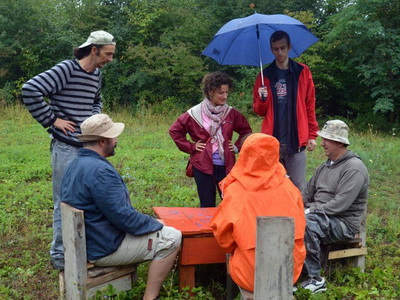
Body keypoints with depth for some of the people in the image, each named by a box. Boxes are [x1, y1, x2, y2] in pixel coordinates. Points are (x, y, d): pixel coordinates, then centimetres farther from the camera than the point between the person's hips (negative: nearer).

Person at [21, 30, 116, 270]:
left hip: (88, 146, 8)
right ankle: (60, 255, 16)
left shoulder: (97, 74, 9)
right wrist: (52, 120, -17)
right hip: (66, 147, -7)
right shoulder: (66, 69, -14)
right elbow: (30, 90, -22)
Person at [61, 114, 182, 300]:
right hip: (104, 248, -10)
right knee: (171, 238, -8)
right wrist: (155, 224, -8)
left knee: (153, 225, 23)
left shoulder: (76, 165, 7)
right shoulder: (100, 171, -26)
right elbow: (125, 217, -26)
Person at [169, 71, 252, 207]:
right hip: (203, 165, -2)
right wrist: (191, 147, 0)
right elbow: (174, 130, 6)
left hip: (226, 165, 2)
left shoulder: (231, 113, 4)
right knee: (207, 206, 6)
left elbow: (246, 130, 19)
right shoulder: (195, 113, -3)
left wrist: (237, 147, 7)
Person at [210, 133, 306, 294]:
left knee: (233, 256, 26)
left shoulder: (235, 192, -12)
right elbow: (299, 226, 7)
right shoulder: (288, 186, -5)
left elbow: (223, 235, -3)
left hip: (251, 275, -3)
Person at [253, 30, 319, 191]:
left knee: (298, 188, 0)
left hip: (296, 140, -1)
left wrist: (312, 135, 1)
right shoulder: (264, 75, 9)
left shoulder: (303, 72, 6)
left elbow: (310, 106, 6)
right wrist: (262, 100, -8)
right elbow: (259, 111, 13)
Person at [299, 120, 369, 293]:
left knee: (307, 223, -34)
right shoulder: (325, 166, 15)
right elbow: (307, 193, 17)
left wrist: (311, 211, -20)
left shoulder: (354, 168, -13)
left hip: (344, 223, -8)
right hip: (319, 216, 8)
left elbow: (340, 204, -23)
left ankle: (315, 279, -26)